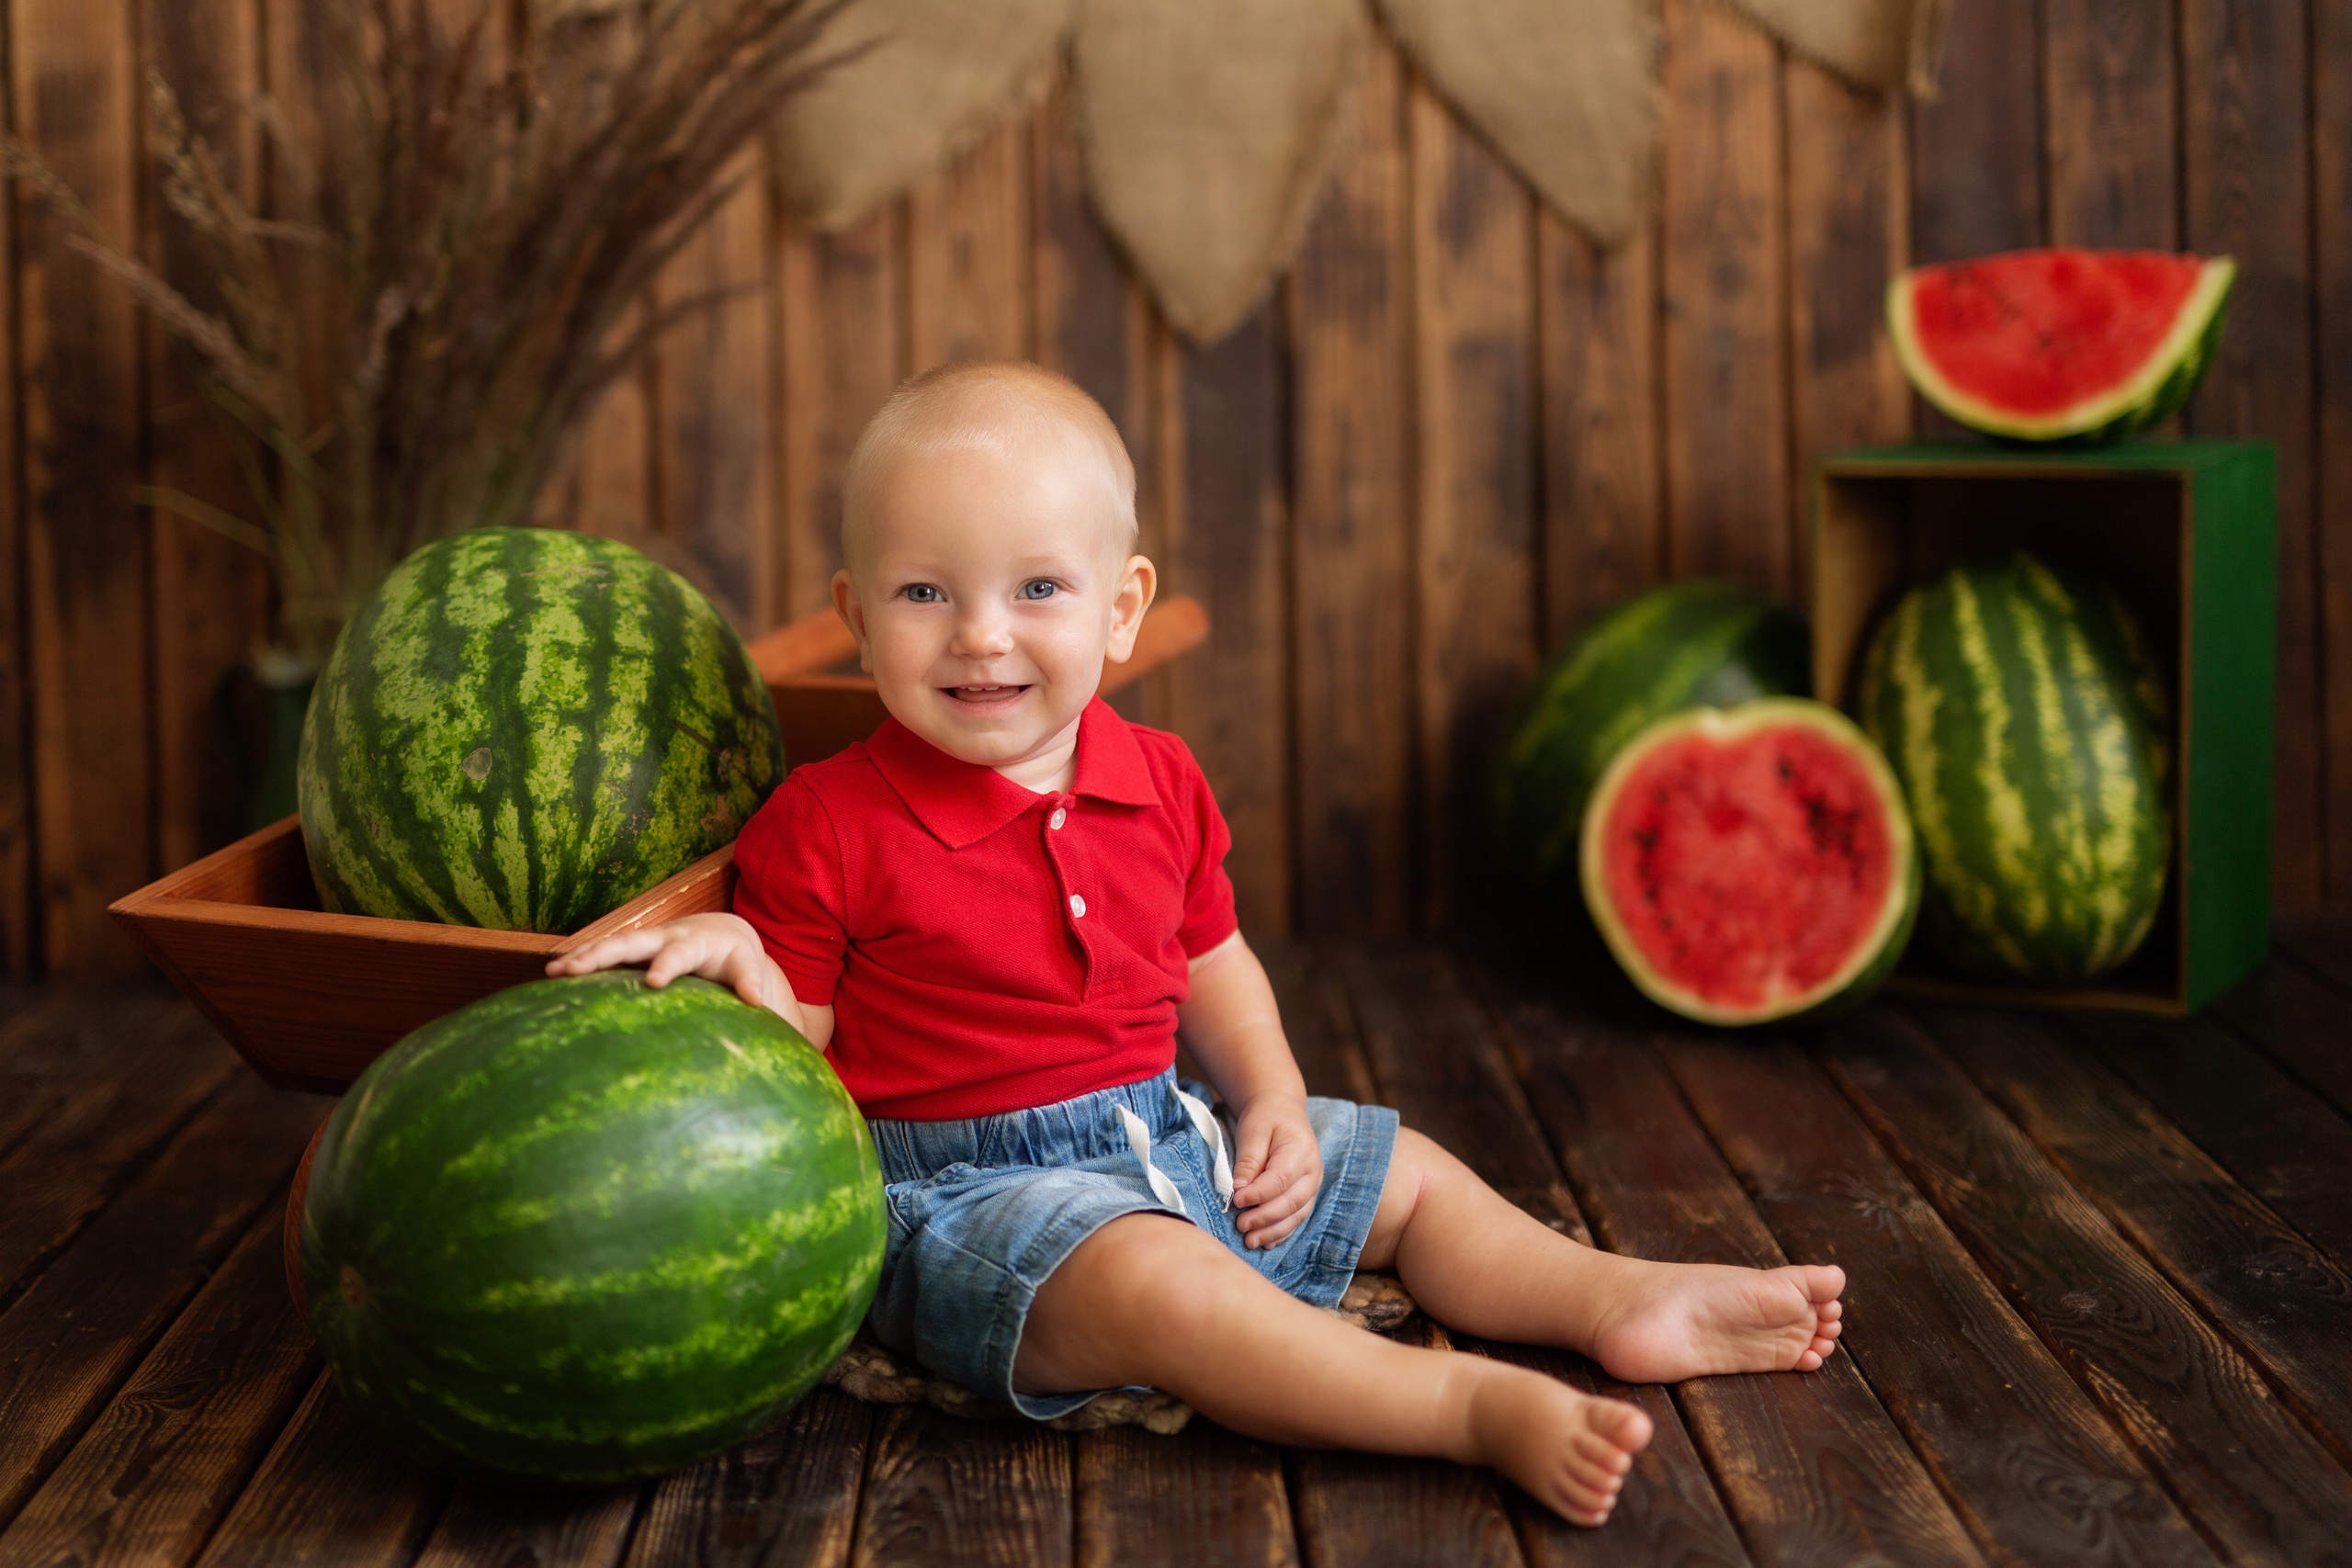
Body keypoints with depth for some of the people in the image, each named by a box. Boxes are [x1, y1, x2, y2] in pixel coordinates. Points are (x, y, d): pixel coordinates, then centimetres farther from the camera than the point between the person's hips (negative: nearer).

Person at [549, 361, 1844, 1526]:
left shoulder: (1158, 783, 3)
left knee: (1408, 1176, 14)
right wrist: (744, 967, -31)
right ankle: (1483, 1408, -36)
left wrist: (1274, 1099, 3)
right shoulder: (826, 830, -14)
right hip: (962, 1182, -7)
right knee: (1162, 1285, -34)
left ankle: (1619, 1301, 22)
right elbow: (804, 1054, -11)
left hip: (1161, 1136, 8)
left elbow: (1210, 964, 18)